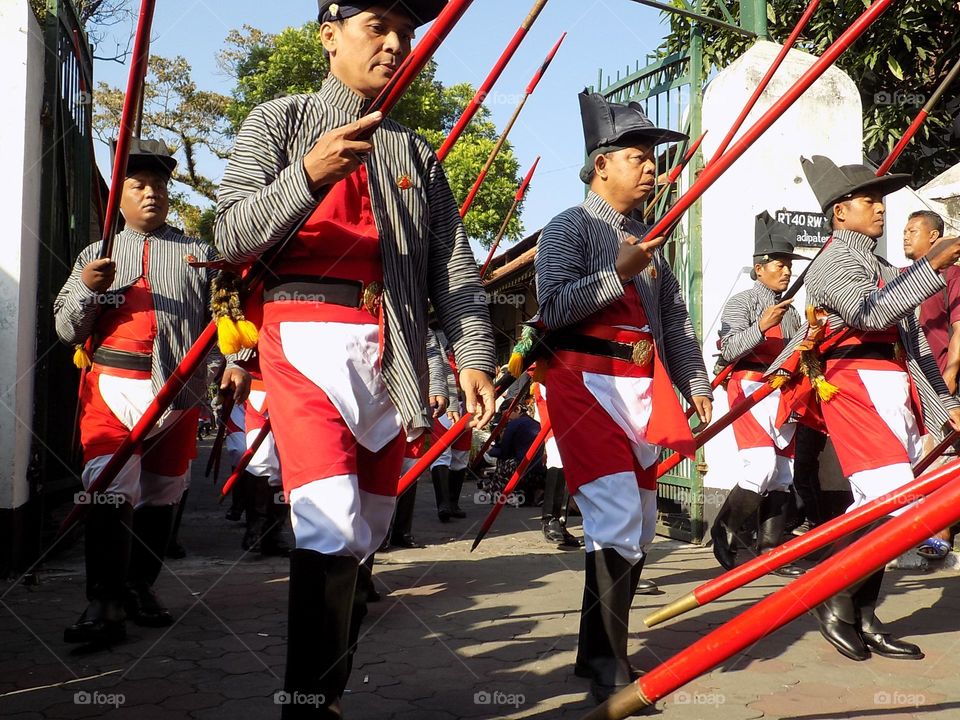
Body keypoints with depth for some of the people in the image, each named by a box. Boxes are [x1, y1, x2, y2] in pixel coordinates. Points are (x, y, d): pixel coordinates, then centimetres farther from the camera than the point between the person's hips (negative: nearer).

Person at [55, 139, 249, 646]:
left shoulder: (198, 255, 12)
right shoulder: (96, 255, 14)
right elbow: (68, 330, 9)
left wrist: (235, 362, -12)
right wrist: (86, 288, -10)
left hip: (178, 390, 1)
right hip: (111, 389, 0)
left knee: (161, 494, 8)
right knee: (108, 494, -12)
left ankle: (141, 587, 22)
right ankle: (104, 604, -10)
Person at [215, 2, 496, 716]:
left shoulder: (418, 154, 18)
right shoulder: (279, 121, 9)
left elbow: (454, 264, 9)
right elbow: (232, 236, -4)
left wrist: (474, 357, -4)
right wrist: (309, 174, -20)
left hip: (393, 354, 4)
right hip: (307, 340, -4)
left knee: (367, 534, 8)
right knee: (334, 526, -17)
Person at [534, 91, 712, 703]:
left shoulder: (649, 237, 19)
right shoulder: (569, 228, -1)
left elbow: (676, 317, 18)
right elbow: (553, 308, -14)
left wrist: (695, 383, 12)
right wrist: (618, 275, -19)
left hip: (644, 388, 7)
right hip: (590, 383, -7)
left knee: (641, 527, 10)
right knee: (618, 520, -14)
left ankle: (598, 647, 25)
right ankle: (608, 663, -1)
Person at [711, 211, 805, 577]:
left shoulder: (790, 310, 19)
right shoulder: (742, 302, -2)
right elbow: (728, 349, -15)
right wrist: (761, 327, -25)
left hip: (783, 394, 8)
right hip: (751, 389, -8)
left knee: (782, 476, 5)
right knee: (761, 468, -18)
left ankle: (769, 551, 10)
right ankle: (723, 531, 0)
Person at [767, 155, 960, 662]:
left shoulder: (884, 269, 24)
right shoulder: (835, 261, -3)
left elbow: (913, 343, 23)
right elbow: (872, 313, -22)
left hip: (895, 393, 9)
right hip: (857, 388, -9)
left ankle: (863, 619, 15)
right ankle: (834, 605, -1)